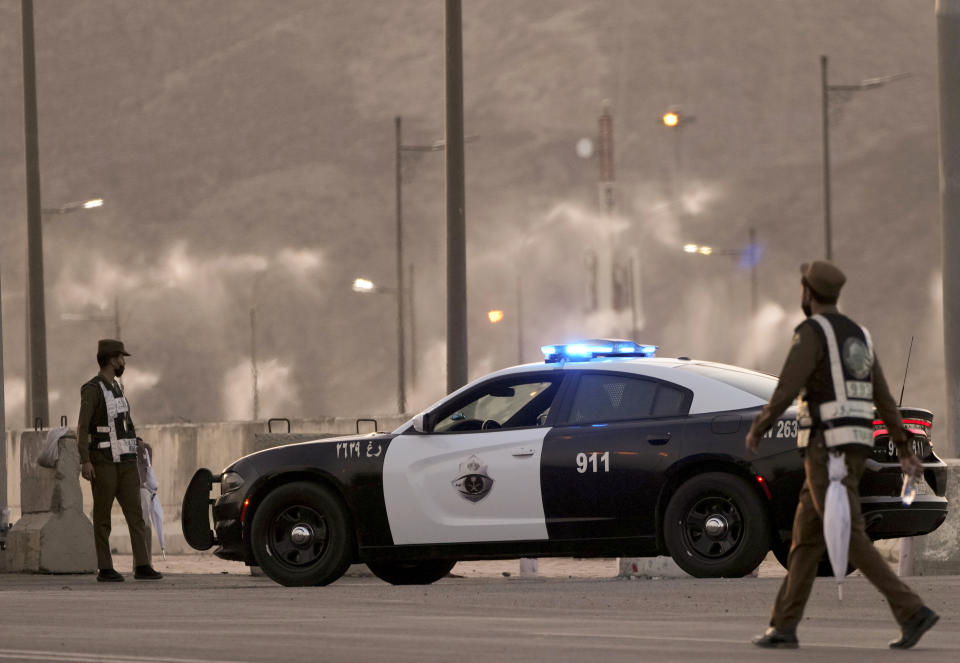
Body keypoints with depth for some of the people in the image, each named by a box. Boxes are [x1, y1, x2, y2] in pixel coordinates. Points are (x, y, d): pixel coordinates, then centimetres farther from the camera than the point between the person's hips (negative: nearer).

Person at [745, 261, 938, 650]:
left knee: (850, 539, -10)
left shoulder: (811, 332, -12)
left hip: (828, 450, -9)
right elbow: (883, 399, 19)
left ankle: (912, 613, -19)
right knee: (807, 536, 13)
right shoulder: (858, 337, 17)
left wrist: (756, 431, -3)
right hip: (853, 450, 9)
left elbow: (786, 391, -19)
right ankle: (784, 628, 13)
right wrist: (904, 452, 21)